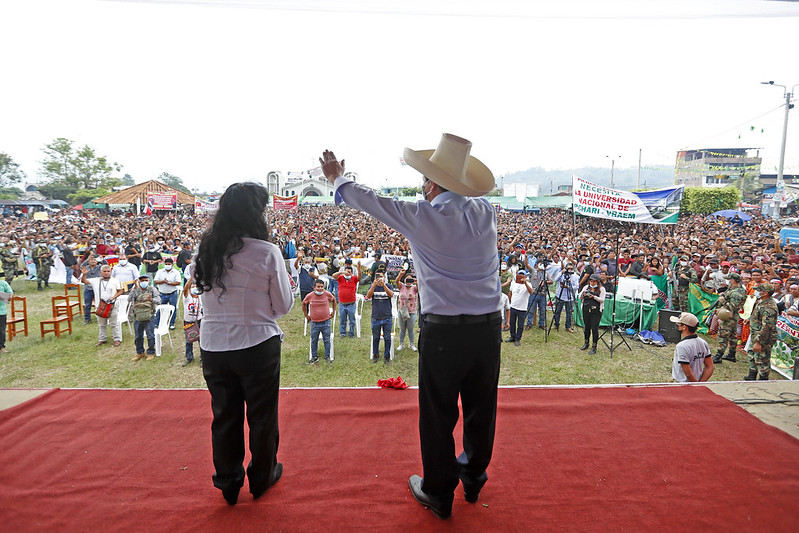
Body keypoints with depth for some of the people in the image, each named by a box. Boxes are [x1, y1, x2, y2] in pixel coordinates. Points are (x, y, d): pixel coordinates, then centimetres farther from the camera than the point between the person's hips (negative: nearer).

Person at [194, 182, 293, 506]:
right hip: (257, 345, -4)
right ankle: (262, 477, 34)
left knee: (224, 415, 18)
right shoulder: (267, 252, -16)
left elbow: (202, 294, 11)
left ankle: (228, 483, 35)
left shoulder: (205, 251, -2)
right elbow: (284, 305, -8)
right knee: (262, 415, 16)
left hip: (212, 345, 4)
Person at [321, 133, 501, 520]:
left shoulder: (420, 217, -11)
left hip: (443, 332, -5)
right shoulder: (485, 212, 0)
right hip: (488, 328, 5)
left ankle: (438, 493, 31)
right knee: (481, 408, 20)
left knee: (438, 415, 12)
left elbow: (367, 200, 3)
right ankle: (473, 479, 43)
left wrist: (337, 176, 21)